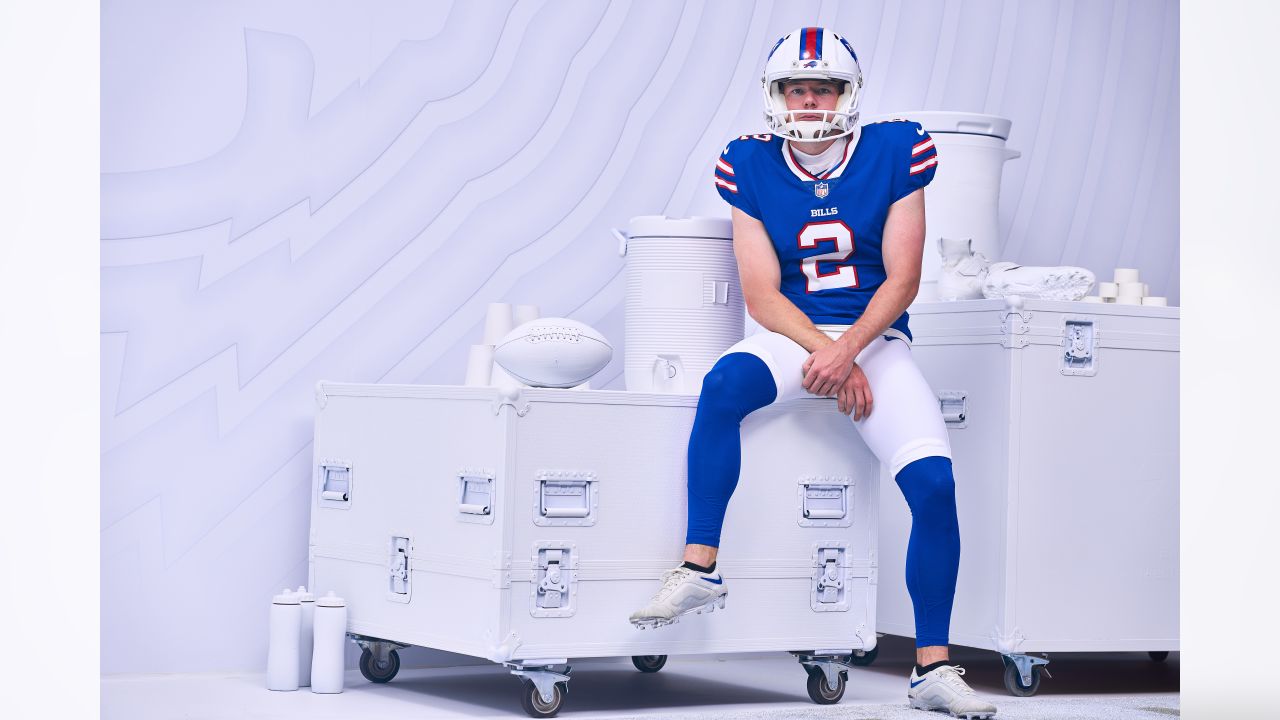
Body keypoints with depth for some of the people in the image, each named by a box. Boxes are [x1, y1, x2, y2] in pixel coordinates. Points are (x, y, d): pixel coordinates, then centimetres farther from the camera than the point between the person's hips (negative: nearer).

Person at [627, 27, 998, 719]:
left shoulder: (894, 155, -4)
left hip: (875, 337, 0)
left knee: (934, 483, -18)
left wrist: (846, 351, -21)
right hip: (793, 334, 0)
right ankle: (700, 567, -27)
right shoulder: (753, 169, -1)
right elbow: (762, 295, -4)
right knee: (724, 383, -34)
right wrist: (830, 360, -17)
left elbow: (901, 280, -6)